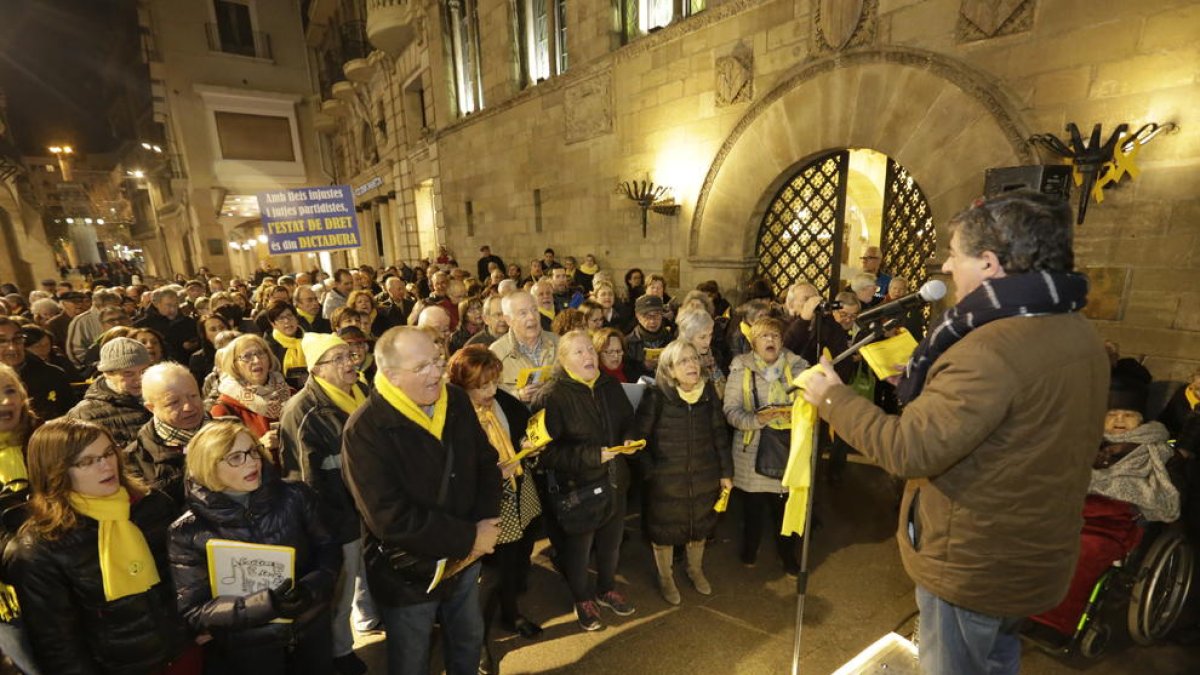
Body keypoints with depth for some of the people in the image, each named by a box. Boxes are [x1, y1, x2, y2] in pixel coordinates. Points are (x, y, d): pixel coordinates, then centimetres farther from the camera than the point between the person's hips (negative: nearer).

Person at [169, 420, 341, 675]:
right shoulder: (189, 532, -12)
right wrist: (267, 603, -25)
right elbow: (192, 611, -11)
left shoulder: (295, 496, -9)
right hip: (245, 653, -1)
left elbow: (328, 549, -2)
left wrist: (311, 588, -21)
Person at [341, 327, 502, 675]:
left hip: (464, 560, 5)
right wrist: (469, 538, -24)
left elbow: (486, 462, 0)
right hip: (407, 574, -4)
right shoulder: (366, 430, -25)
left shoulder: (457, 402, -7)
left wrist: (485, 523, -16)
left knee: (469, 642, 27)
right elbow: (391, 518, -29)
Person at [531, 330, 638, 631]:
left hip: (614, 482, 6)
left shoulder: (611, 386, 1)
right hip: (577, 489, -6)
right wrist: (591, 456, -28)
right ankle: (583, 599, 44)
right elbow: (546, 450, -23)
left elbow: (628, 421, 15)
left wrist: (628, 439, -7)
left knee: (611, 541, 24)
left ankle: (607, 589, 52)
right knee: (578, 547, 16)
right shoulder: (550, 396, -20)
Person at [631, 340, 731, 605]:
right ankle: (665, 578, 42)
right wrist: (650, 471, -11)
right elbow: (639, 435, -11)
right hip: (666, 479, -3)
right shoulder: (656, 395, -19)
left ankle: (696, 570, 52)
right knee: (665, 529, 15)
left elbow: (719, 433, 1)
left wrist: (726, 472, 4)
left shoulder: (708, 391, -7)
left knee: (700, 525, 23)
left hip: (704, 476, 4)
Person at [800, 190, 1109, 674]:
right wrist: (929, 377, 7)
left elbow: (906, 451, -32)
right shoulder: (1081, 334, 0)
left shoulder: (991, 350, -32)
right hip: (1038, 554, 8)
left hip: (973, 565, -8)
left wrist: (832, 396, -20)